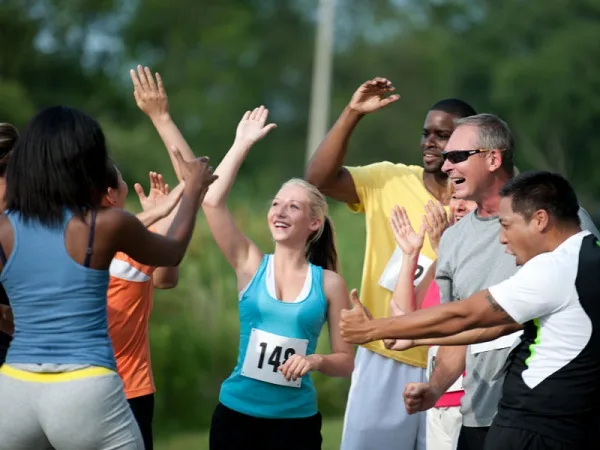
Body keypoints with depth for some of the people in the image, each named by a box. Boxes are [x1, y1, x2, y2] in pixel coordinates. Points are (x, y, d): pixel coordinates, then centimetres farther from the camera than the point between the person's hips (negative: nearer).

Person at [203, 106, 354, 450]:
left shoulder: (329, 283, 0)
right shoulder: (251, 265, 2)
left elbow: (346, 361, 4)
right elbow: (212, 201, -10)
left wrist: (316, 361, -17)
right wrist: (243, 144, -6)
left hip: (296, 420, -1)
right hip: (237, 413, 1)